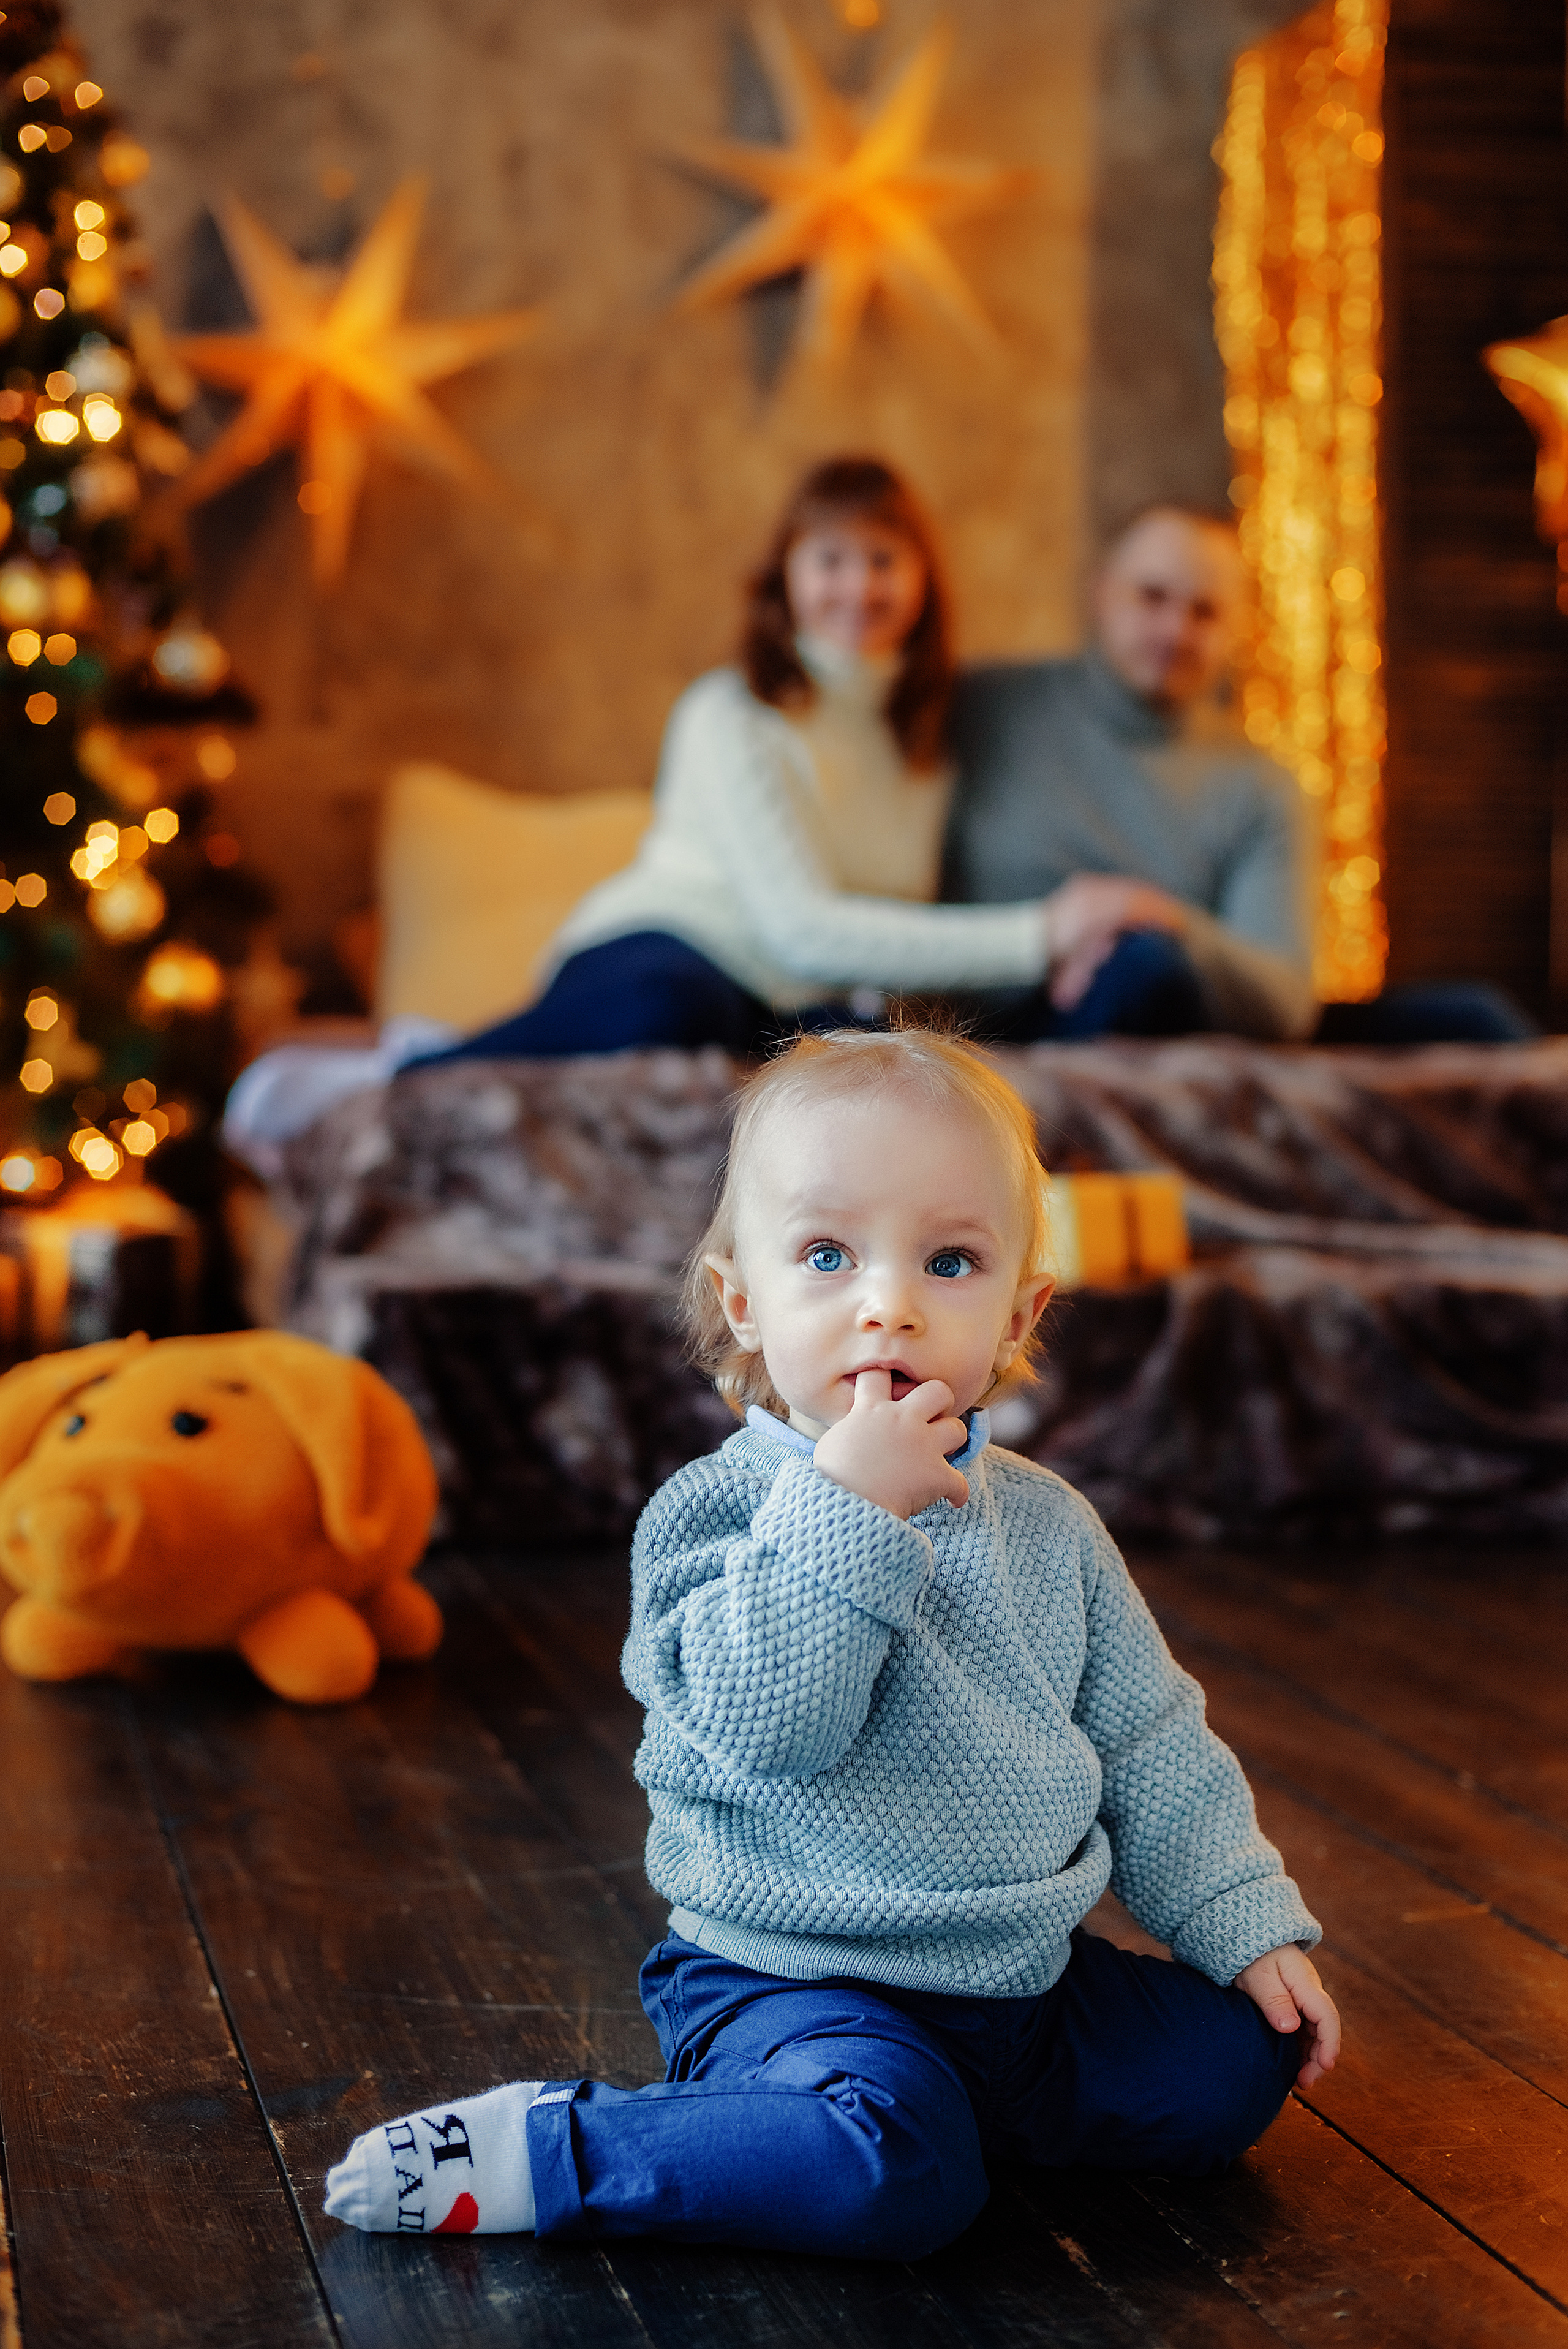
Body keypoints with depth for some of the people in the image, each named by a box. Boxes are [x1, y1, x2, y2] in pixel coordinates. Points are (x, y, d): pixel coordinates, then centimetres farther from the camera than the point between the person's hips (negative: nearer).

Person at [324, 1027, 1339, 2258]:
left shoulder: (1048, 1525, 5)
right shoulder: (721, 1510, -13)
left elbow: (1152, 1750, 15)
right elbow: (767, 1728, -29)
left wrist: (1249, 1925, 11)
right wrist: (846, 1509, -32)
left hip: (1022, 1970, 7)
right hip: (796, 1981, -6)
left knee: (1235, 2068, -2)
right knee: (896, 2175, -32)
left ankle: (979, 2097, 14)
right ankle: (540, 2151, -15)